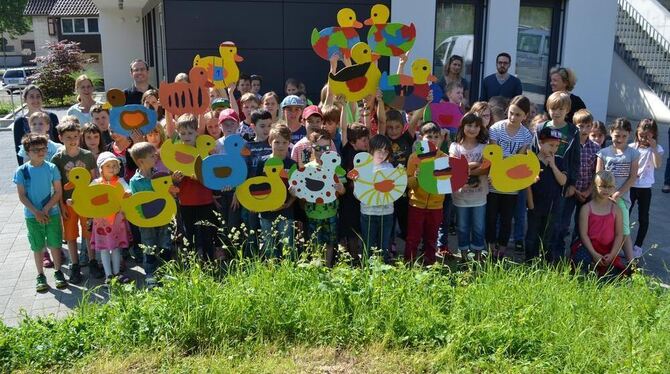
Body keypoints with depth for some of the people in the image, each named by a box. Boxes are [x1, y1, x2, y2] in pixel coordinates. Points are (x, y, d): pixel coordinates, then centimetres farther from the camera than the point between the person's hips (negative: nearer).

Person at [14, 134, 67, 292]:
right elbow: (22, 196, -4)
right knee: (38, 247, 9)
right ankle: (41, 276, 21)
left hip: (52, 213, 0)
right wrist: (36, 212, -13)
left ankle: (58, 273, 22)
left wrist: (45, 209, -12)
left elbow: (58, 192, -3)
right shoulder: (22, 171, -5)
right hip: (32, 216, 0)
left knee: (54, 244, 7)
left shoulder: (52, 168, -4)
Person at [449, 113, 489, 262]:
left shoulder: (484, 146, 1)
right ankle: (463, 255, 24)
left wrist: (465, 170, -22)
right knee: (462, 227, 11)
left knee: (478, 227, 10)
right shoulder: (455, 146, 0)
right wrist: (474, 164, -17)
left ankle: (478, 255, 22)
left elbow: (486, 169, -9)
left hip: (479, 195, 0)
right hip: (460, 194, 0)